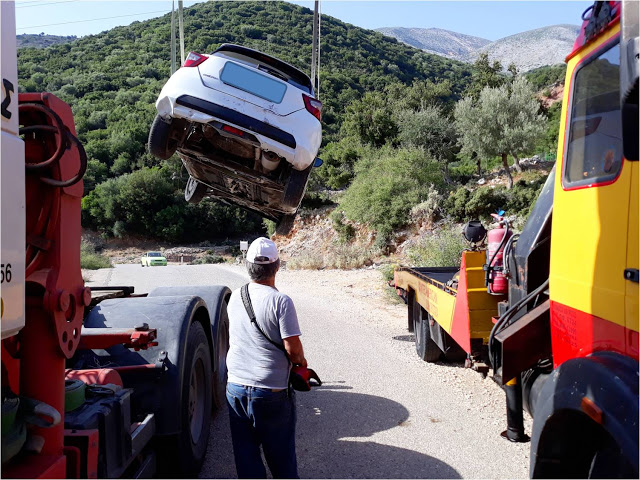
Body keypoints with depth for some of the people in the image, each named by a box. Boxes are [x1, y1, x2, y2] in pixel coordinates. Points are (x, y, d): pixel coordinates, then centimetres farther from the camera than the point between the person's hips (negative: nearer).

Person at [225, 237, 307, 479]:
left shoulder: (235, 298, 1)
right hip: (271, 393, -4)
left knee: (245, 453, 15)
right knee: (280, 453, 14)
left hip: (235, 388, 4)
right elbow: (293, 348, -18)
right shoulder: (280, 301, -17)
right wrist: (301, 360, 5)